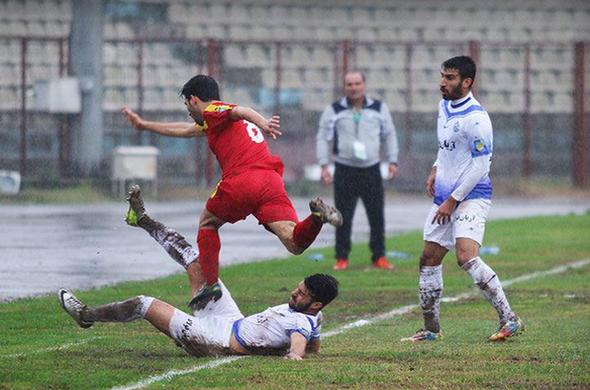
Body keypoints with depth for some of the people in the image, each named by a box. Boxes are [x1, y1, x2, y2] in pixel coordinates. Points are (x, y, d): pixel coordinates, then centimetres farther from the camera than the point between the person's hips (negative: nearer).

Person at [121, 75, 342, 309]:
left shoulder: (212, 111, 11)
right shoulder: (213, 123, 37)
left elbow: (241, 112, -12)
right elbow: (184, 130, 54)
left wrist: (263, 123, -34)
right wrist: (143, 125, 66)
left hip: (240, 180, -6)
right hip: (272, 181, 6)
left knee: (207, 225, 22)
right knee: (295, 244, -8)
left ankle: (210, 283, 11)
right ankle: (317, 216, -35)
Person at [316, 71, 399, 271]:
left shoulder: (379, 108, 7)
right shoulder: (334, 111, 2)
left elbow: (389, 135, 15)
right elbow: (323, 138, 4)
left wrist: (392, 161, 8)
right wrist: (324, 166, -4)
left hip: (372, 171, 2)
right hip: (345, 171, -2)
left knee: (377, 216, 2)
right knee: (343, 218, -2)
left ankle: (379, 257, 11)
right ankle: (342, 259, 6)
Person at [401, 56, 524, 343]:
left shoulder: (475, 118, -17)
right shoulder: (444, 106, 11)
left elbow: (480, 166, -18)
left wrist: (452, 200, -15)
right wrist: (436, 170, 12)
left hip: (471, 197, -9)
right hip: (445, 198, 9)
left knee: (466, 257, -24)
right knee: (429, 261, 9)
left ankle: (509, 320, -20)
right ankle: (431, 329, 19)